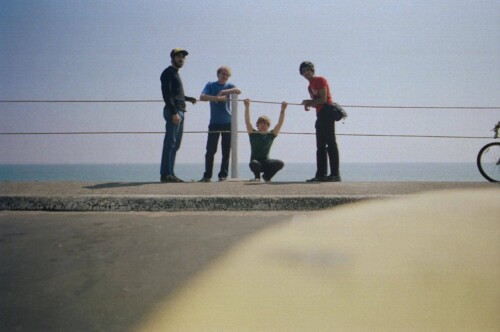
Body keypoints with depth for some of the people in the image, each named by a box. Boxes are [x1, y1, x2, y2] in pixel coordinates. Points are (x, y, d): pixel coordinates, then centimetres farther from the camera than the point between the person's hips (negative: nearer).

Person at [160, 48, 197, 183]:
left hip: (179, 112, 10)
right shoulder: (168, 73, -4)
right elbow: (167, 94, -15)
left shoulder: (175, 73, 24)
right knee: (170, 143, -12)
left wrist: (189, 99, 41)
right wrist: (174, 112, -23)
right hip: (173, 112, -10)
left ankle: (170, 173, 11)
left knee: (175, 145, 8)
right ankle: (165, 174, -12)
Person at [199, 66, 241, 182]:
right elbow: (202, 97, -8)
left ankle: (223, 174, 7)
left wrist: (223, 92, -20)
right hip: (214, 122, -1)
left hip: (228, 122, 1)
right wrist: (217, 98, -18)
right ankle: (207, 175, 1)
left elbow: (238, 91, -12)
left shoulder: (229, 86, 10)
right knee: (210, 150, -4)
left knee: (226, 151, 0)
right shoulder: (210, 85, 9)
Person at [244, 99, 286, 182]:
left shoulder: (271, 135, 9)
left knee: (280, 163, -25)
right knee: (254, 163, -39)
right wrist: (247, 107, -16)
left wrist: (283, 110, -4)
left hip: (266, 162, 3)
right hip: (256, 161, -3)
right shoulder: (253, 134, 3)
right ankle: (257, 176, -1)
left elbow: (280, 123, 4)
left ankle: (267, 176, 5)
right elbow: (247, 121, -8)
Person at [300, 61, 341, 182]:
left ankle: (335, 174, -14)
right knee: (320, 145, 8)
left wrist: (309, 102, -3)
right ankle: (321, 174, 10)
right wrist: (308, 104, 4)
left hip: (327, 112, -10)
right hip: (320, 115, 10)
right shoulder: (310, 86, 22)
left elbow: (323, 99, -13)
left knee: (330, 142, -12)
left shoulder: (320, 80, -4)